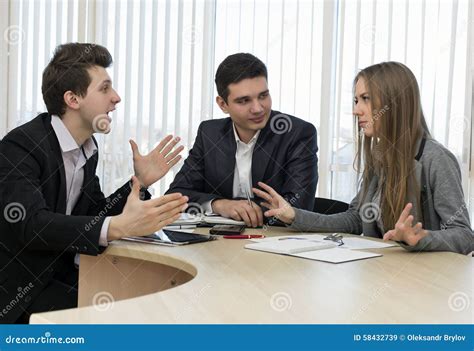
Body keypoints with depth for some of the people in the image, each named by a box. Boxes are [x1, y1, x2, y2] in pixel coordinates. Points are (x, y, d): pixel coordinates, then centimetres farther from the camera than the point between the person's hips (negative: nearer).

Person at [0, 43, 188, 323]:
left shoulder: (87, 147, 6)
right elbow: (31, 224, -32)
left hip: (59, 274, 7)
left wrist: (140, 183, -6)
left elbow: (93, 216, 9)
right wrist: (118, 227, -43)